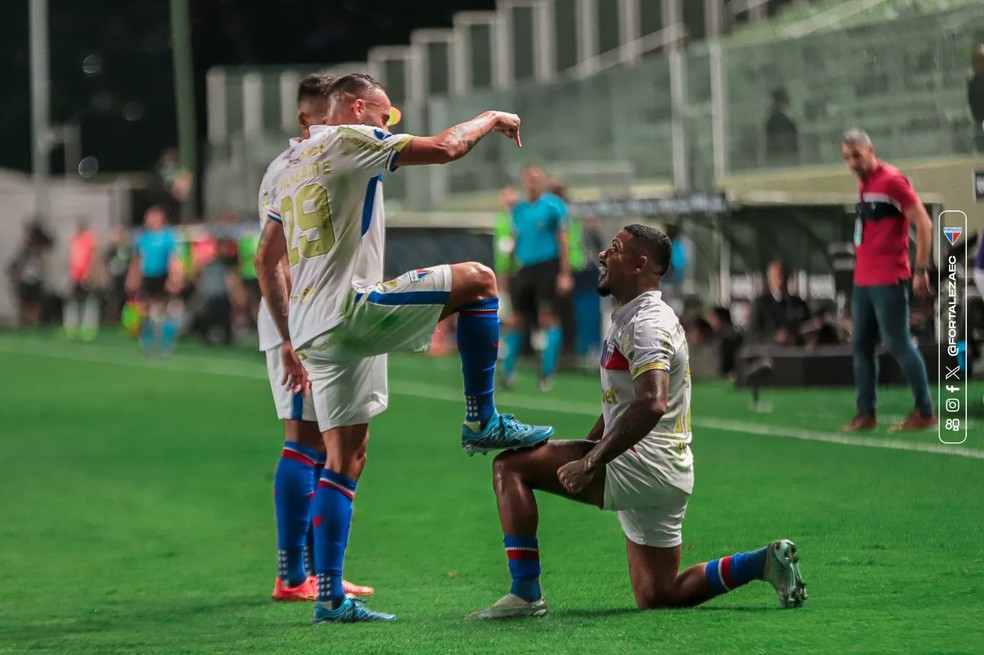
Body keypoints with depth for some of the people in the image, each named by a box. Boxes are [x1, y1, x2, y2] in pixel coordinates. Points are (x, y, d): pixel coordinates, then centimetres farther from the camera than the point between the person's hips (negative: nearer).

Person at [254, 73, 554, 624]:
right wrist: (491, 118, 9)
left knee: (346, 460, 9)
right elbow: (444, 147, -10)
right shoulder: (350, 141, -2)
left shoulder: (293, 165, 25)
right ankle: (483, 421, -1)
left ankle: (330, 596, 5)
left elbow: (267, 259, 26)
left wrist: (289, 340, 27)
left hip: (311, 326, 9)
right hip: (349, 309, -9)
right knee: (477, 279, -3)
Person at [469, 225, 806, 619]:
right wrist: (582, 452, 20)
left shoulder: (647, 323, -13)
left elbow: (651, 404, -29)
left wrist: (590, 463, -29)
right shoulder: (628, 319, 20)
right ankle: (765, 562, 13)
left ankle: (526, 594, -17)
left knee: (510, 465, -13)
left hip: (645, 464, -11)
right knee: (656, 598, 16)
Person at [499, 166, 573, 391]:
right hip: (523, 269, 5)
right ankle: (508, 371, 15)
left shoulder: (553, 205, -3)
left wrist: (565, 273, -11)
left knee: (548, 317, -12)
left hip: (547, 267, -5)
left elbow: (563, 240, -5)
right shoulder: (518, 208, 13)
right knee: (518, 320, 7)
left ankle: (548, 372, -10)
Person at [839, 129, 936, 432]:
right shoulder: (864, 184, 14)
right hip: (863, 280, 9)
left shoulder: (891, 180, -12)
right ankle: (866, 413, 13)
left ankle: (925, 412, 0)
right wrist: (861, 267, 18)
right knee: (861, 346, 8)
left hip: (888, 280, -9)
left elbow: (924, 224, -15)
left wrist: (920, 270, -17)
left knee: (897, 344, -7)